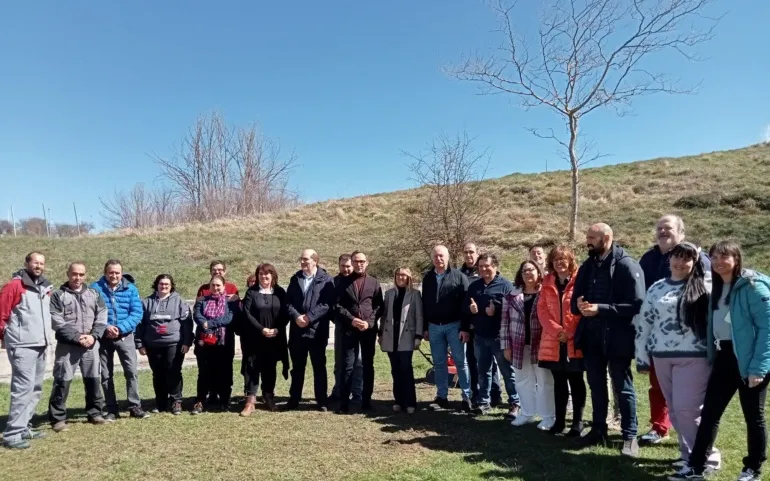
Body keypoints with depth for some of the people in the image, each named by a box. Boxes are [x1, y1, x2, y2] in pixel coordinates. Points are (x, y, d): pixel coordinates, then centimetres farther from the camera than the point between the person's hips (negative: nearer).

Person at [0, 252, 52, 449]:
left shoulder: (46, 288, 14)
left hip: (40, 346, 8)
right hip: (22, 347, -8)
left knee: (35, 389, 13)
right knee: (23, 388, -12)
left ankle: (23, 427, 24)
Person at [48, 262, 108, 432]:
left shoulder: (94, 294, 12)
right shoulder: (58, 295, 1)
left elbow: (101, 318, 8)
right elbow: (56, 321, -8)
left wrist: (93, 336, -8)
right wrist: (76, 337, -16)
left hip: (91, 345, 3)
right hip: (67, 345, -3)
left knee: (93, 379, 10)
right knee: (62, 381, -4)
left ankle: (94, 412, 23)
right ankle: (58, 418, 6)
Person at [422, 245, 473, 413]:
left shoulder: (459, 276, -3)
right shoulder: (427, 278, 10)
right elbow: (424, 304, 13)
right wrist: (424, 327, 10)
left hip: (454, 325, -4)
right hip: (434, 327, 4)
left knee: (461, 362, 2)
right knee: (439, 363, 9)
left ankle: (467, 397, 8)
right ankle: (441, 397, 18)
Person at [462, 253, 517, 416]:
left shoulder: (505, 285, -5)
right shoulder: (474, 286, 11)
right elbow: (464, 307, 16)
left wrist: (496, 310, -23)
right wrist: (470, 309, -6)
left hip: (499, 336, -5)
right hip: (480, 336, 5)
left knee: (508, 370, 5)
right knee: (483, 371, 13)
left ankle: (515, 402, 15)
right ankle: (484, 401, 23)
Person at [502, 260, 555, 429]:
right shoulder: (511, 296, 6)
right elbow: (505, 322, 6)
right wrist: (506, 345, 1)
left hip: (541, 345, -4)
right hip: (519, 346, 4)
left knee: (545, 381, 4)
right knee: (523, 381, 13)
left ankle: (548, 417, 15)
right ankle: (527, 414, 26)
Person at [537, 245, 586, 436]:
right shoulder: (547, 283, 10)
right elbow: (542, 309, 3)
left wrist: (569, 332, -13)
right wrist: (557, 330, -10)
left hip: (574, 342, -4)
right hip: (553, 342, 4)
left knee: (576, 381, 5)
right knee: (559, 382, 12)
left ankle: (577, 422, 14)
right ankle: (559, 420, 21)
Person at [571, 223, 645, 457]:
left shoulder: (627, 265, -11)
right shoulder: (588, 266, 10)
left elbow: (637, 304, -19)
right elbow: (575, 300, 14)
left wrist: (600, 309, -23)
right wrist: (579, 305, -10)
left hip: (616, 337, -6)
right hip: (591, 336, 6)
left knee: (623, 388, 5)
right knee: (596, 385, 17)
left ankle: (630, 436, 18)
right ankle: (598, 430, 30)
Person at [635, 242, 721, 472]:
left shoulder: (704, 287, -2)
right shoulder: (656, 289, 10)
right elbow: (644, 323, 11)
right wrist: (642, 356, 10)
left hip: (694, 357, -4)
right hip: (662, 357, 5)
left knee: (687, 408, -6)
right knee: (675, 409, 11)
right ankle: (690, 453, 26)